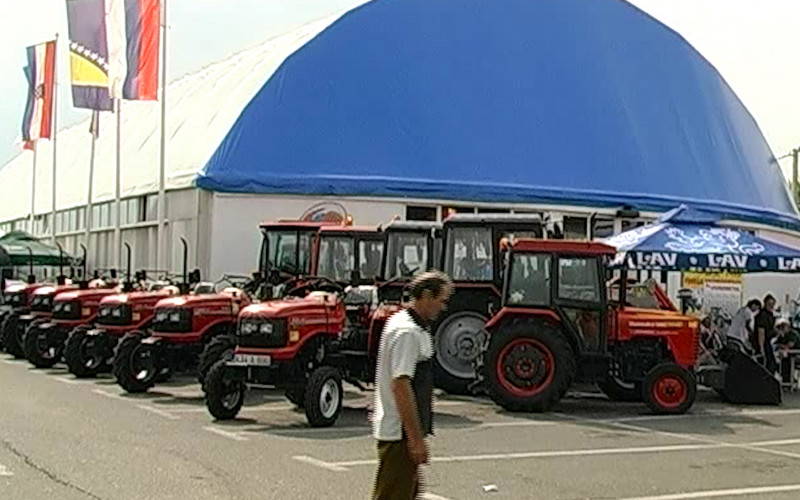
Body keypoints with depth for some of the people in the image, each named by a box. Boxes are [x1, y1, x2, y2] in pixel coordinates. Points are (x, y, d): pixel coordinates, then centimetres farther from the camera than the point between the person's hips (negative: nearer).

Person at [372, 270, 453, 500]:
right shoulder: (407, 332, -20)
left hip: (402, 430, 11)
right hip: (400, 432, -11)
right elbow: (400, 385, -26)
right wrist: (416, 438, -24)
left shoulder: (401, 322, 13)